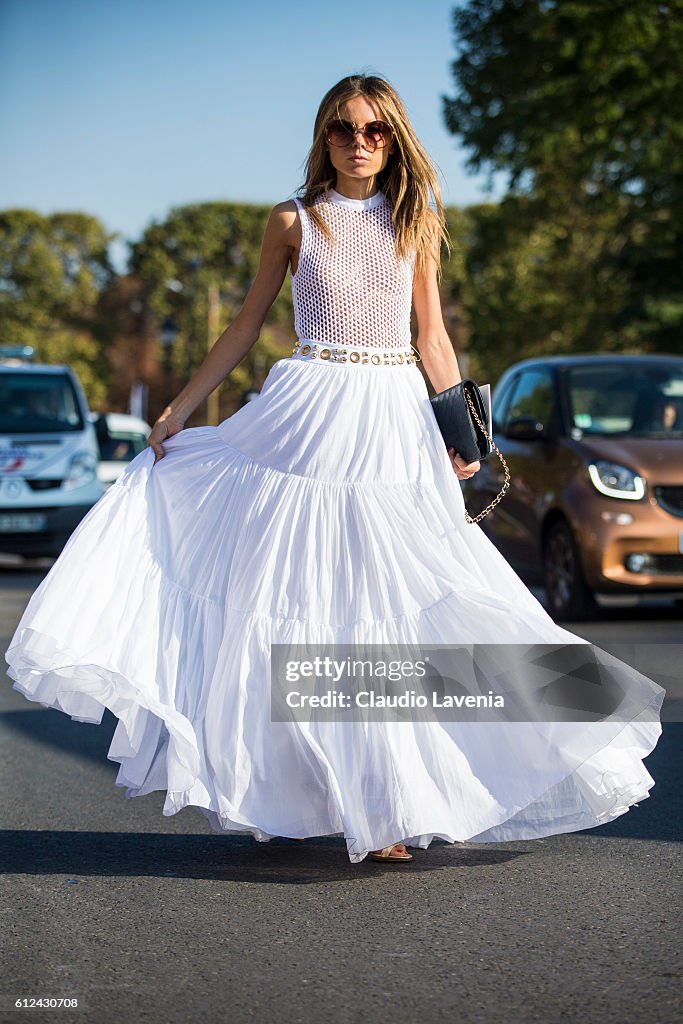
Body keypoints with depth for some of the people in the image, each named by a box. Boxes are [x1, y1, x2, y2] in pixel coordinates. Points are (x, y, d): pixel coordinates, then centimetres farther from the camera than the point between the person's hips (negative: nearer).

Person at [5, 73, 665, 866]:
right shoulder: (293, 222, 5)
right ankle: (277, 795, 6)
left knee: (385, 607, -1)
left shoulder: (417, 222, 10)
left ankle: (381, 805, 5)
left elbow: (432, 336, 12)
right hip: (309, 416, -1)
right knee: (293, 602, -3)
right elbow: (245, 327, 11)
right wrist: (177, 411, 8)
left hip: (397, 422, 2)